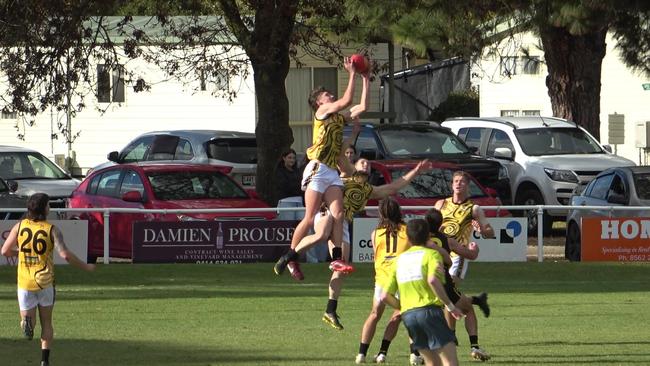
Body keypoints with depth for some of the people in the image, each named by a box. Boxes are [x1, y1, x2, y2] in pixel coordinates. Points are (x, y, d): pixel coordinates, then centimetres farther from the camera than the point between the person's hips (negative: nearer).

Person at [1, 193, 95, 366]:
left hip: (25, 281, 1)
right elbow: (65, 254, -19)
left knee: (27, 318, 11)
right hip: (45, 281, -1)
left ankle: (27, 322, -26)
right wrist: (86, 267, -6)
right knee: (46, 323, 15)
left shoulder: (20, 226, -1)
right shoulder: (52, 230, -9)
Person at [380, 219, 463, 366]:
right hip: (429, 310, -6)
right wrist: (450, 305, -12)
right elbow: (433, 280, -19)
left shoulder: (399, 259, 18)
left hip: (407, 315, 6)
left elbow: (385, 296, 13)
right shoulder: (431, 254, 2)